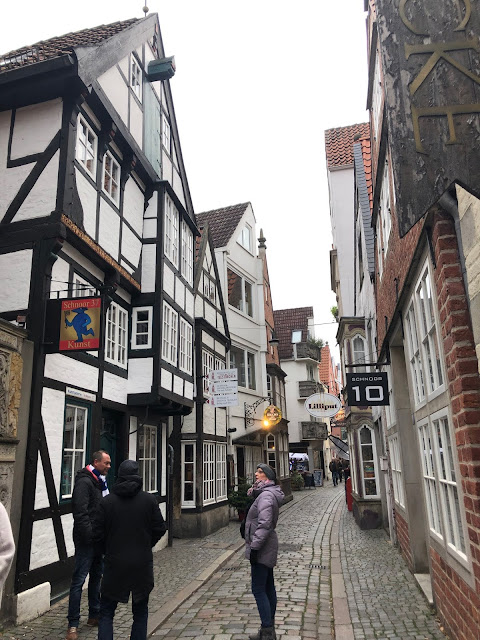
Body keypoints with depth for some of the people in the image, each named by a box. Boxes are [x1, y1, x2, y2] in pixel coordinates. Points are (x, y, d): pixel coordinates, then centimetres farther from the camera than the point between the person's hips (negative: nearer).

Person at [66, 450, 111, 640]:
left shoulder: (100, 482, 13)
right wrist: (90, 536, -23)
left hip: (98, 539, 10)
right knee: (79, 580, -3)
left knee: (96, 576, 17)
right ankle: (73, 625, 5)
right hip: (87, 540, -10)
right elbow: (80, 513, -23)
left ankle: (94, 616, 29)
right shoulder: (84, 482, -16)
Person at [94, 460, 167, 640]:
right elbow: (160, 529, -3)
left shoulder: (107, 502, -8)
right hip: (142, 564, 1)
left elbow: (98, 533, -5)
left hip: (115, 564, -1)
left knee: (106, 613, 12)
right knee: (140, 612, 17)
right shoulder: (149, 500, -6)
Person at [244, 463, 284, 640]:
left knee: (258, 589, -5)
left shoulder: (266, 496, -18)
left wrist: (255, 547, -24)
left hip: (262, 548, -10)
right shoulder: (265, 494, 13)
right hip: (267, 548, 10)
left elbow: (264, 524, -26)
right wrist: (254, 546, 21)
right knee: (268, 588, 15)